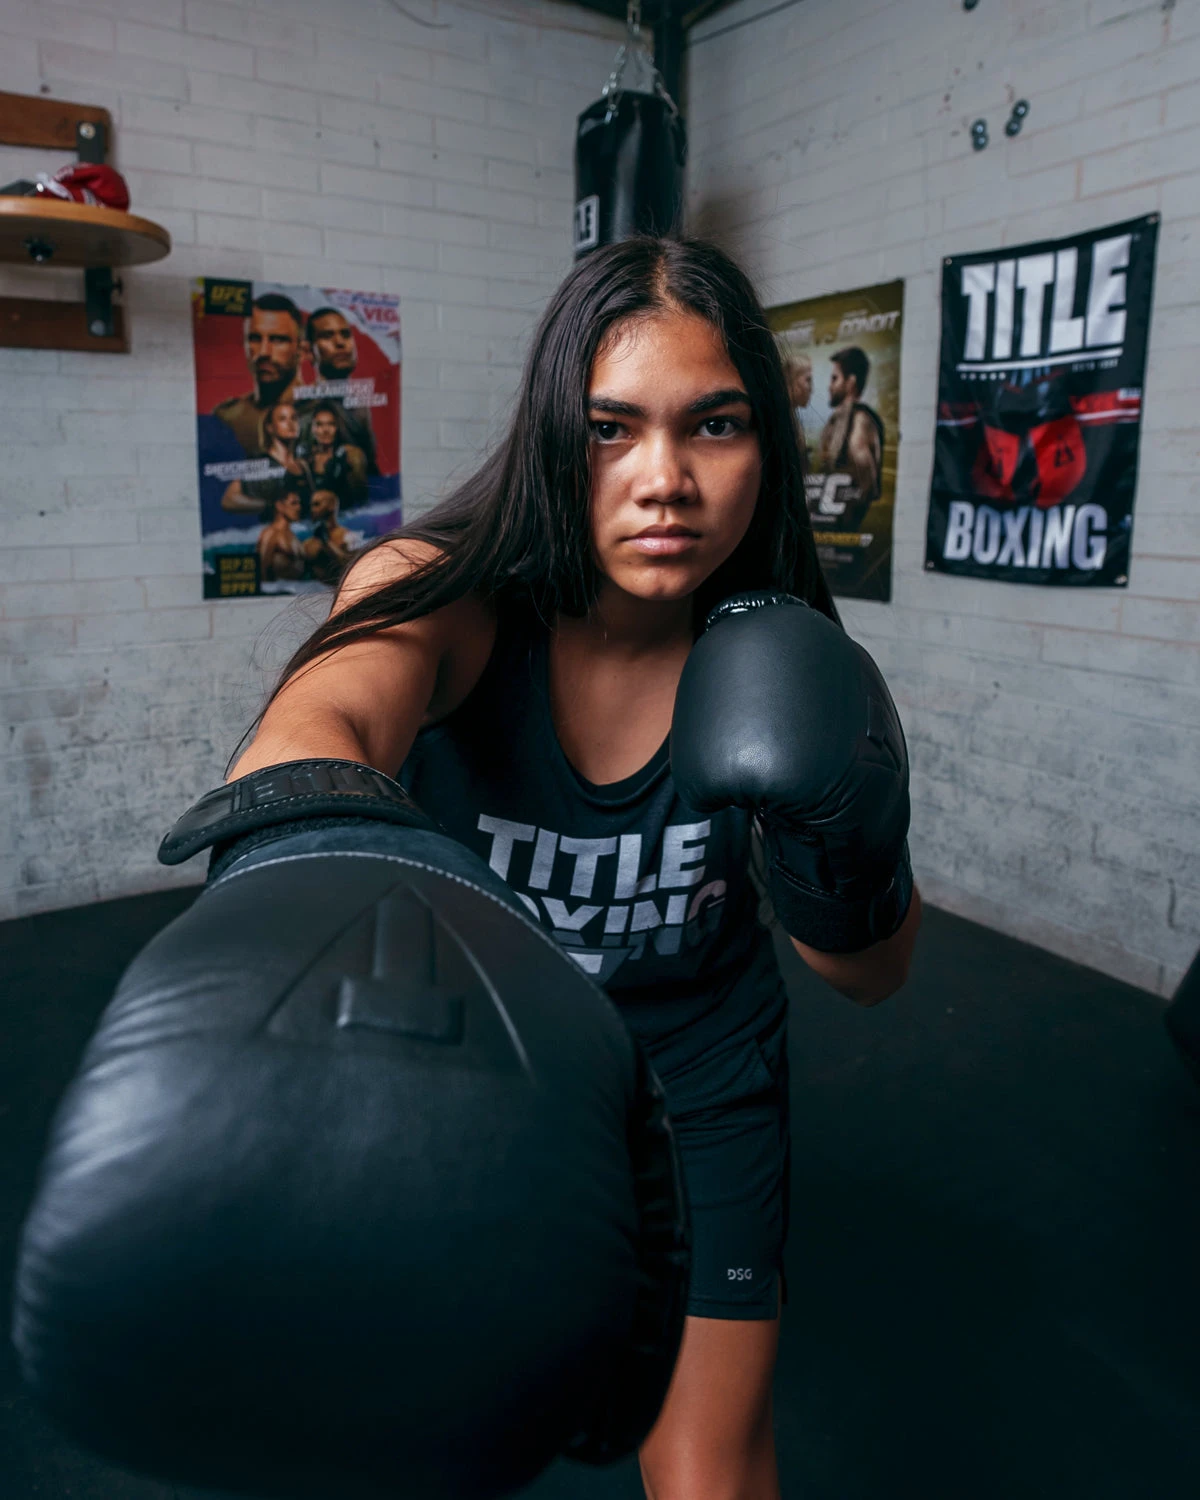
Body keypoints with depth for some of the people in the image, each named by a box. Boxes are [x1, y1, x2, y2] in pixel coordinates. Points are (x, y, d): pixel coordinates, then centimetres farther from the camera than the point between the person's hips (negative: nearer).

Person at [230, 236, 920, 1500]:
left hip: (697, 1075, 1)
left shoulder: (771, 666, -19)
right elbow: (329, 714, -49)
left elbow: (871, 977, -11)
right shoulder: (442, 594, -25)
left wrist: (850, 869, -33)